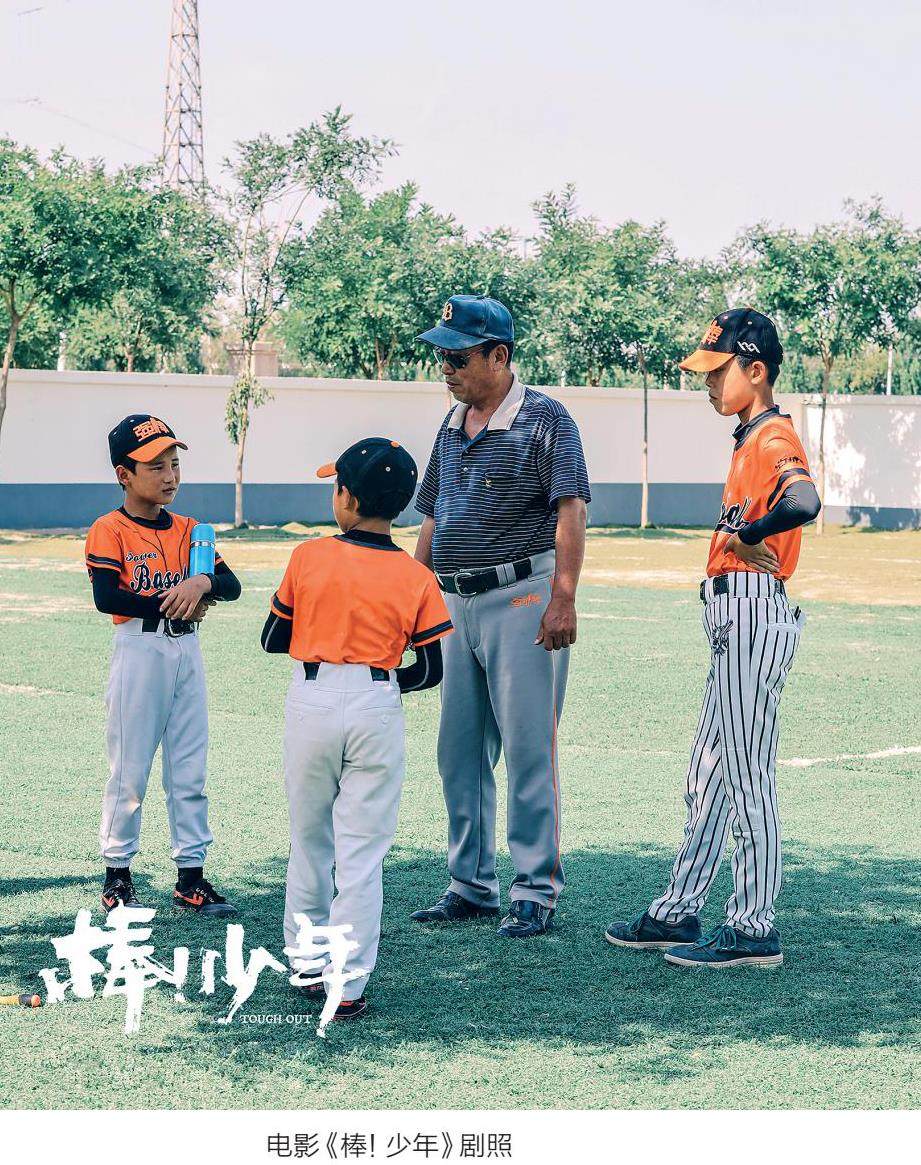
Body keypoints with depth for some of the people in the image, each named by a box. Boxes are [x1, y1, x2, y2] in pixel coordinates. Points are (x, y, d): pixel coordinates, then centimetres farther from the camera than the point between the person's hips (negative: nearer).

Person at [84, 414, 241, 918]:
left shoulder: (188, 530, 10)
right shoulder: (109, 531, -7)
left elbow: (231, 584, 3)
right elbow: (105, 597, -20)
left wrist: (202, 582, -19)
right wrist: (170, 606, -17)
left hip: (187, 651, 5)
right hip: (139, 651, -5)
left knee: (189, 772, 7)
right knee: (129, 770, 2)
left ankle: (191, 875, 13)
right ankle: (117, 872, 14)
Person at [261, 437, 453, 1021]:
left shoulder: (309, 558, -4)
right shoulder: (416, 578, -3)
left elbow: (273, 639, 4)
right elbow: (431, 670, -3)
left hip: (312, 703, 0)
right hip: (376, 710, 0)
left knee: (309, 840, 17)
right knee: (362, 852, 3)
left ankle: (308, 963, 27)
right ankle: (347, 987, 2)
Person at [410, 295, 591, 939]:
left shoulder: (544, 419, -7)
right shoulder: (453, 426, 15)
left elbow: (571, 511, -14)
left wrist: (564, 600, -22)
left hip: (523, 600, -8)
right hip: (458, 603, 8)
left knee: (528, 750, -5)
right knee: (460, 752, 11)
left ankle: (537, 891, 2)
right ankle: (472, 885, 20)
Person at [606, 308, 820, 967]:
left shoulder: (774, 438, -14)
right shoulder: (752, 439, 18)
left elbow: (804, 502, -34)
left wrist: (741, 533, -25)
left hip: (755, 615, -11)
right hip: (734, 620, 11)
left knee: (748, 779, -5)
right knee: (708, 776, 15)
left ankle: (754, 931, 1)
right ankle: (680, 913, 23)